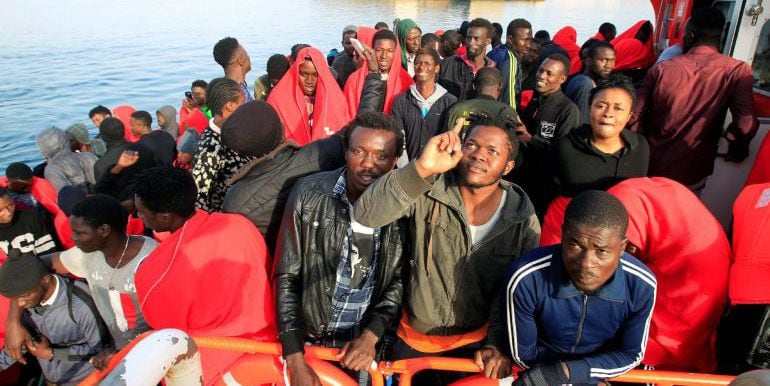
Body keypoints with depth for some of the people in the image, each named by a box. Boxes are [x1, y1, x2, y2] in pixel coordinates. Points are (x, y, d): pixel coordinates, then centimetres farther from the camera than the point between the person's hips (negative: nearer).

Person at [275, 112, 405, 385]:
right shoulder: (309, 194, -14)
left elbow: (401, 279, -2)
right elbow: (286, 278, -10)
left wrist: (371, 335, -14)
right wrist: (295, 360, -13)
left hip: (365, 344, 1)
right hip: (308, 339, 0)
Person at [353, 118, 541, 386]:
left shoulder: (524, 221, -13)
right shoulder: (427, 195, -18)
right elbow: (366, 214, -33)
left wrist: (496, 344, -13)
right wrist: (421, 169, -43)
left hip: (474, 344, 1)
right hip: (413, 338, 0)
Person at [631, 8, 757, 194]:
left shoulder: (660, 69, -5)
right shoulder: (737, 71, -11)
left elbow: (636, 118, -3)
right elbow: (745, 125, -21)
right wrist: (736, 149, 0)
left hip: (651, 170, 2)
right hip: (690, 177, -1)